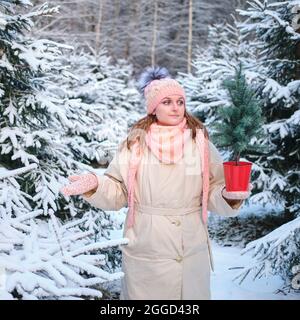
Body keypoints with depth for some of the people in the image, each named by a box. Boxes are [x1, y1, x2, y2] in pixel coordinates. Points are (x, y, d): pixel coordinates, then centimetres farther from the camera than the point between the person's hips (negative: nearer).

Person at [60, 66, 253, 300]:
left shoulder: (200, 141, 0)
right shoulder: (135, 142, -1)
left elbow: (215, 192, -1)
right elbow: (117, 191, 1)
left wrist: (229, 195, -22)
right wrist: (95, 184, -17)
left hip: (191, 252, 1)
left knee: (191, 294, 15)